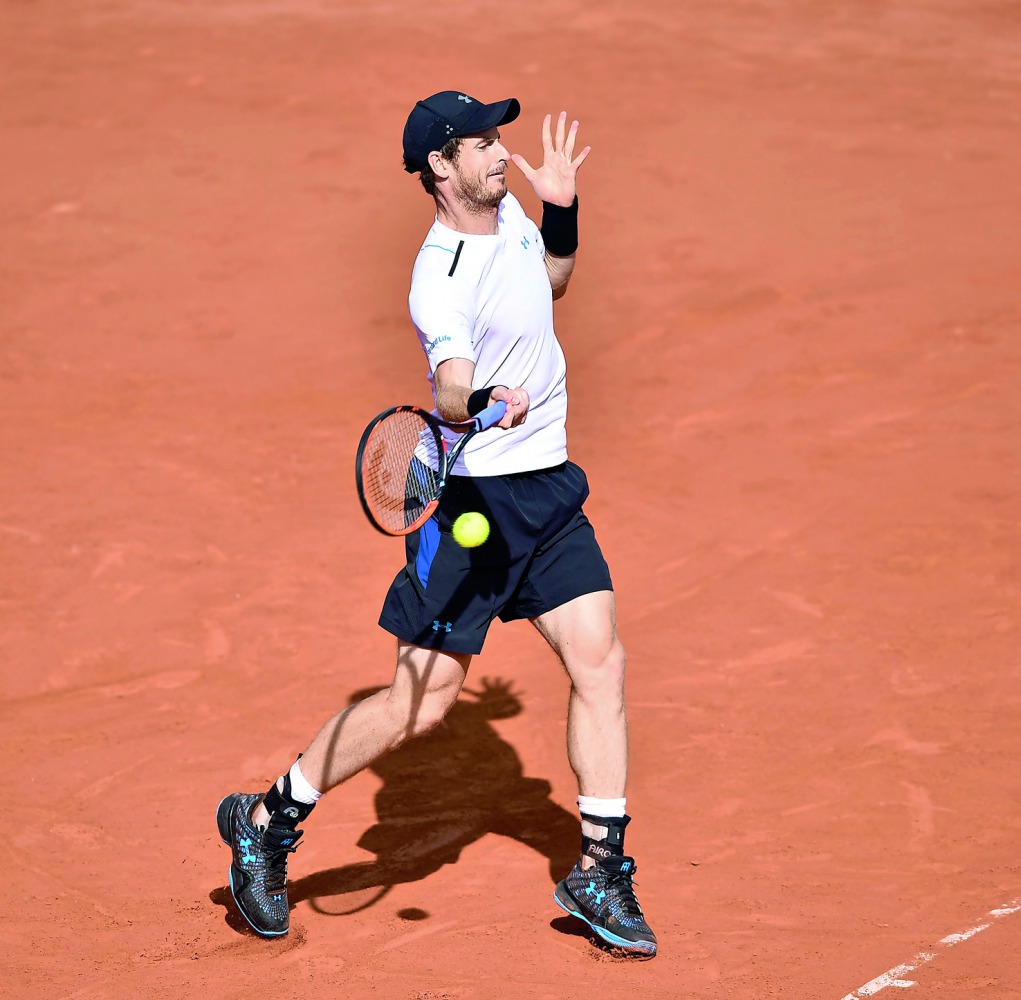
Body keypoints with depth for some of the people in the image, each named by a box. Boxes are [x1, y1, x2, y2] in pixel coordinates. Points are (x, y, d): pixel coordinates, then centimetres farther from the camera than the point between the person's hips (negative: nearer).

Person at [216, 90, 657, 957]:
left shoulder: (510, 216, 5)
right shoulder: (440, 280, -21)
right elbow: (451, 389, -37)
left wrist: (562, 211, 10)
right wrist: (484, 405, -59)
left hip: (550, 489, 7)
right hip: (474, 498, -7)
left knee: (599, 661, -3)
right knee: (421, 700, -4)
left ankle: (600, 870, 7)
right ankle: (267, 821, 13)